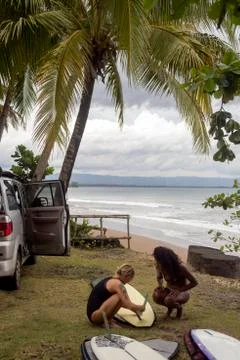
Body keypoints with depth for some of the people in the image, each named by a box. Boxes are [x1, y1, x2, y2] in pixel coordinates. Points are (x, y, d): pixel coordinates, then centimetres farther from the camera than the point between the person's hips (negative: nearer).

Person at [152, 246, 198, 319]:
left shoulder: (180, 266, -27)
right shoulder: (159, 265, -13)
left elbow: (194, 282, -20)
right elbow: (159, 277, 10)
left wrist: (179, 290, -27)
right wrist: (160, 285, -13)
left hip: (182, 292, -4)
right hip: (169, 289, 5)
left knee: (169, 300, -36)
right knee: (156, 296, -28)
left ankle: (179, 307, 1)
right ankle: (170, 307, 5)